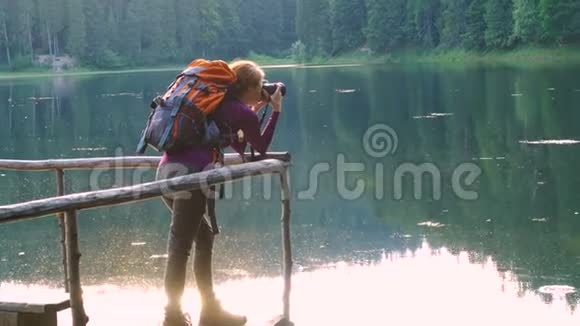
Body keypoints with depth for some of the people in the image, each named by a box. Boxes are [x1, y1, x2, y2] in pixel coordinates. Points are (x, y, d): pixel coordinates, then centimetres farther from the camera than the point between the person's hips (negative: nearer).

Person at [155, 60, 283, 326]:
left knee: (204, 236, 19)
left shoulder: (218, 104, 24)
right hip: (188, 175, -9)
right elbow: (261, 149, 15)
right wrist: (276, 111, 21)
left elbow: (237, 146, 34)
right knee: (180, 247, -5)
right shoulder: (243, 113, 0)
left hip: (168, 169, 9)